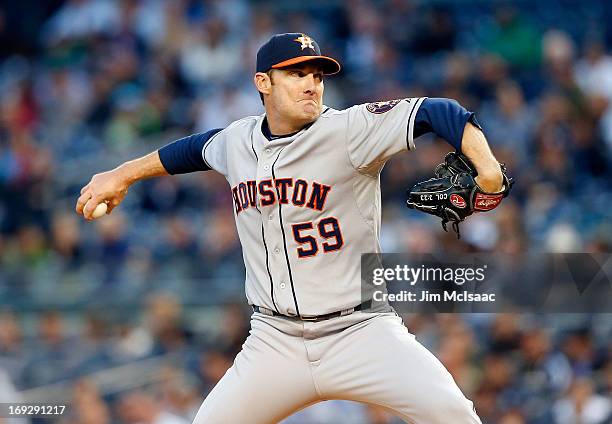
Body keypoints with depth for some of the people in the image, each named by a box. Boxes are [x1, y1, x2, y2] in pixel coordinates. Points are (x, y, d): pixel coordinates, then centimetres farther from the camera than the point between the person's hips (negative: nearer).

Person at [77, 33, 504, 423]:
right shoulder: (238, 140, 6)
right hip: (275, 341, 4)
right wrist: (124, 174, 36)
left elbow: (436, 112, -18)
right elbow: (199, 148, 30)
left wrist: (485, 165, -34)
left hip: (361, 332, -4)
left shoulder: (348, 130, -10)